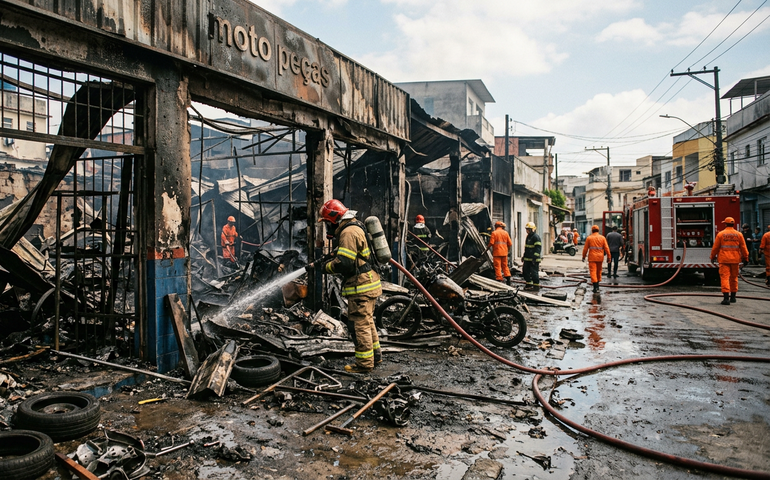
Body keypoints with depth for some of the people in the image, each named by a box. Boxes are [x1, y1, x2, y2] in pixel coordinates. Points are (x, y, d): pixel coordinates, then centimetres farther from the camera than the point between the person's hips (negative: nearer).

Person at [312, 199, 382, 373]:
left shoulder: (349, 232, -18)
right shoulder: (355, 227, 17)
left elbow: (344, 263, -24)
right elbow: (341, 256, 22)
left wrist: (326, 267, -6)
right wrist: (316, 265, 17)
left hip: (361, 287, -11)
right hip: (368, 283, 11)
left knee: (360, 324, -2)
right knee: (367, 322, 20)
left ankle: (364, 363, 6)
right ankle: (375, 355, 30)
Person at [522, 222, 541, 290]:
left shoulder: (536, 237, -13)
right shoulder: (528, 236, 17)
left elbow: (538, 248, -19)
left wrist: (535, 257, -24)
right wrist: (524, 256, 25)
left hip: (534, 259, -10)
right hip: (527, 259, 10)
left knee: (534, 273, -6)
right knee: (526, 272, 14)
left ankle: (536, 286, 3)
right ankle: (529, 285, 24)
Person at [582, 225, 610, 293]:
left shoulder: (589, 238, -1)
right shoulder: (602, 238, 3)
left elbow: (585, 248, 1)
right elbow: (606, 248, 1)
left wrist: (584, 256, 11)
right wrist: (608, 257, 6)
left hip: (592, 257, -3)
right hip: (600, 257, 3)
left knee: (593, 271, -5)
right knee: (599, 271, 18)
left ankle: (595, 287, -16)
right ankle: (597, 285, 30)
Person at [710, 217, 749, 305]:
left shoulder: (721, 234, -4)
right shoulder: (739, 234, 4)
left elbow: (715, 247, 0)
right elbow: (743, 248, 8)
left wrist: (713, 257, 13)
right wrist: (745, 257, 17)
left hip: (724, 259, -3)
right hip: (735, 259, 3)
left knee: (725, 277, -6)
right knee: (734, 278, 16)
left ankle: (726, 297, -16)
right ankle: (733, 297, 25)